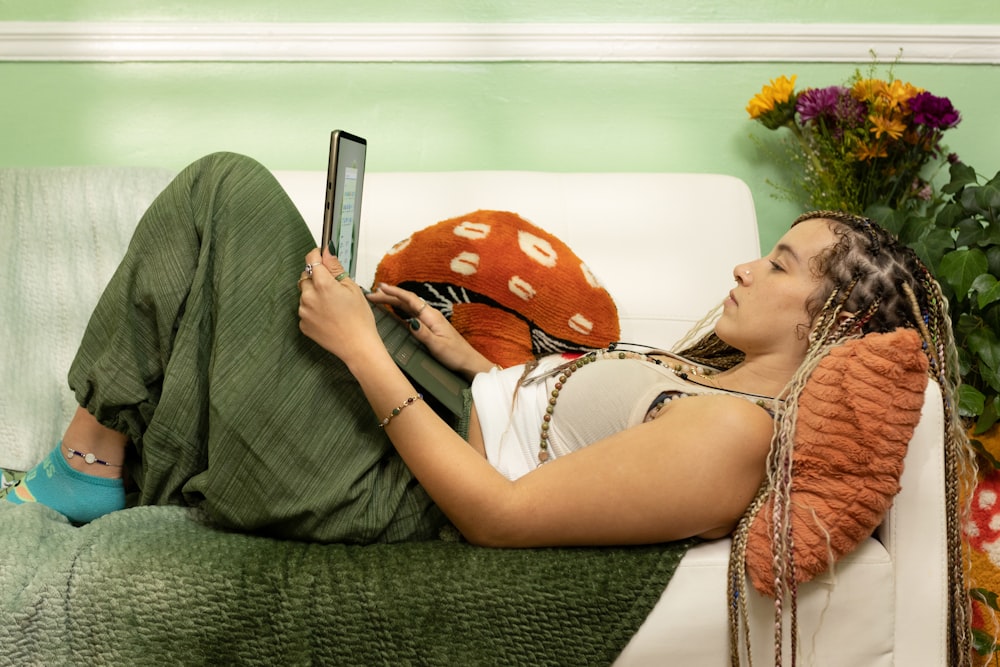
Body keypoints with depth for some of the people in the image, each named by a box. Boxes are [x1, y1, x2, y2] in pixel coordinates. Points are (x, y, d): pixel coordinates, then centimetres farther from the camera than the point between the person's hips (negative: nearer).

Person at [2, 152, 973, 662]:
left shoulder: (732, 435, -23)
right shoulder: (726, 378, 7)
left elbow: (496, 512, -24)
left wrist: (363, 349, -20)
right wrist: (464, 358, 10)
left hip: (358, 491, -9)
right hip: (436, 420, 9)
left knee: (229, 193, -7)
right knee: (227, 184, 12)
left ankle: (89, 463, 6)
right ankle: (104, 455, 20)